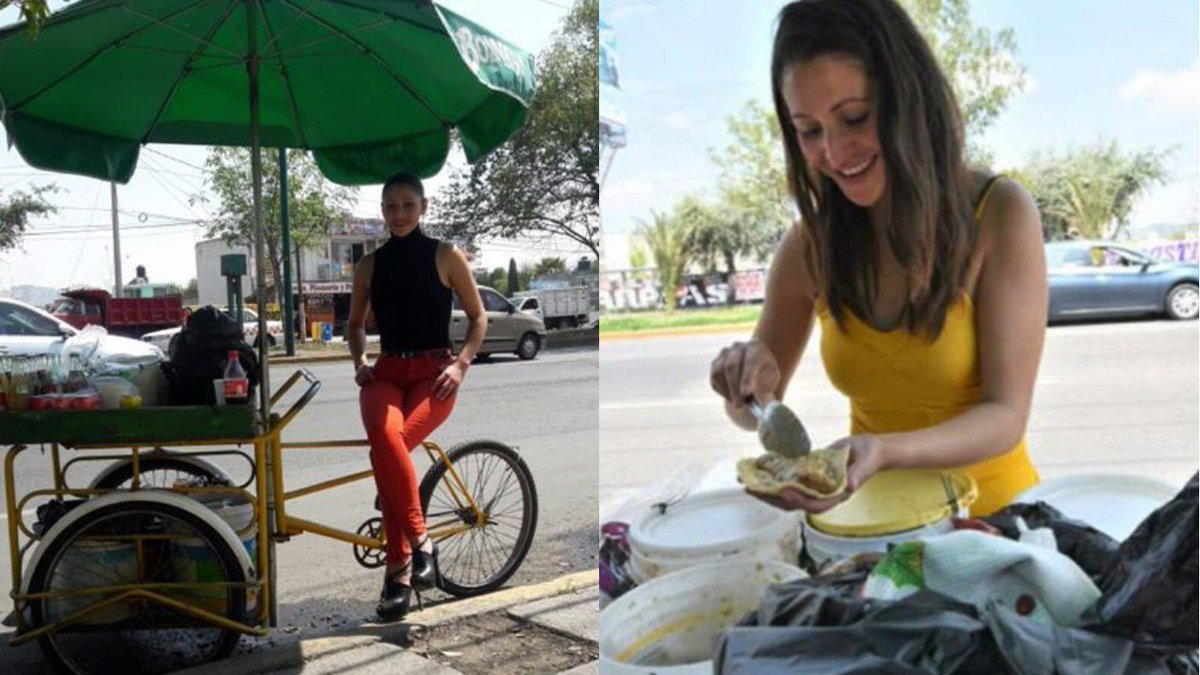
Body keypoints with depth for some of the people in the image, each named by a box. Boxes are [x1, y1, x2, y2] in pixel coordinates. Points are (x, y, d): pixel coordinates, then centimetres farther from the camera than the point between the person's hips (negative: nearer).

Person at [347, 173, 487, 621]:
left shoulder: (446, 256, 4)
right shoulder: (370, 264, 13)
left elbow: (478, 318, 7)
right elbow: (355, 324, 24)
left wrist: (461, 364, -6)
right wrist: (359, 362, 5)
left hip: (434, 373, -2)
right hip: (386, 373, 3)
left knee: (386, 449, -30)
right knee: (385, 438, -33)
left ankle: (398, 569, -18)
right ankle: (420, 541, -21)